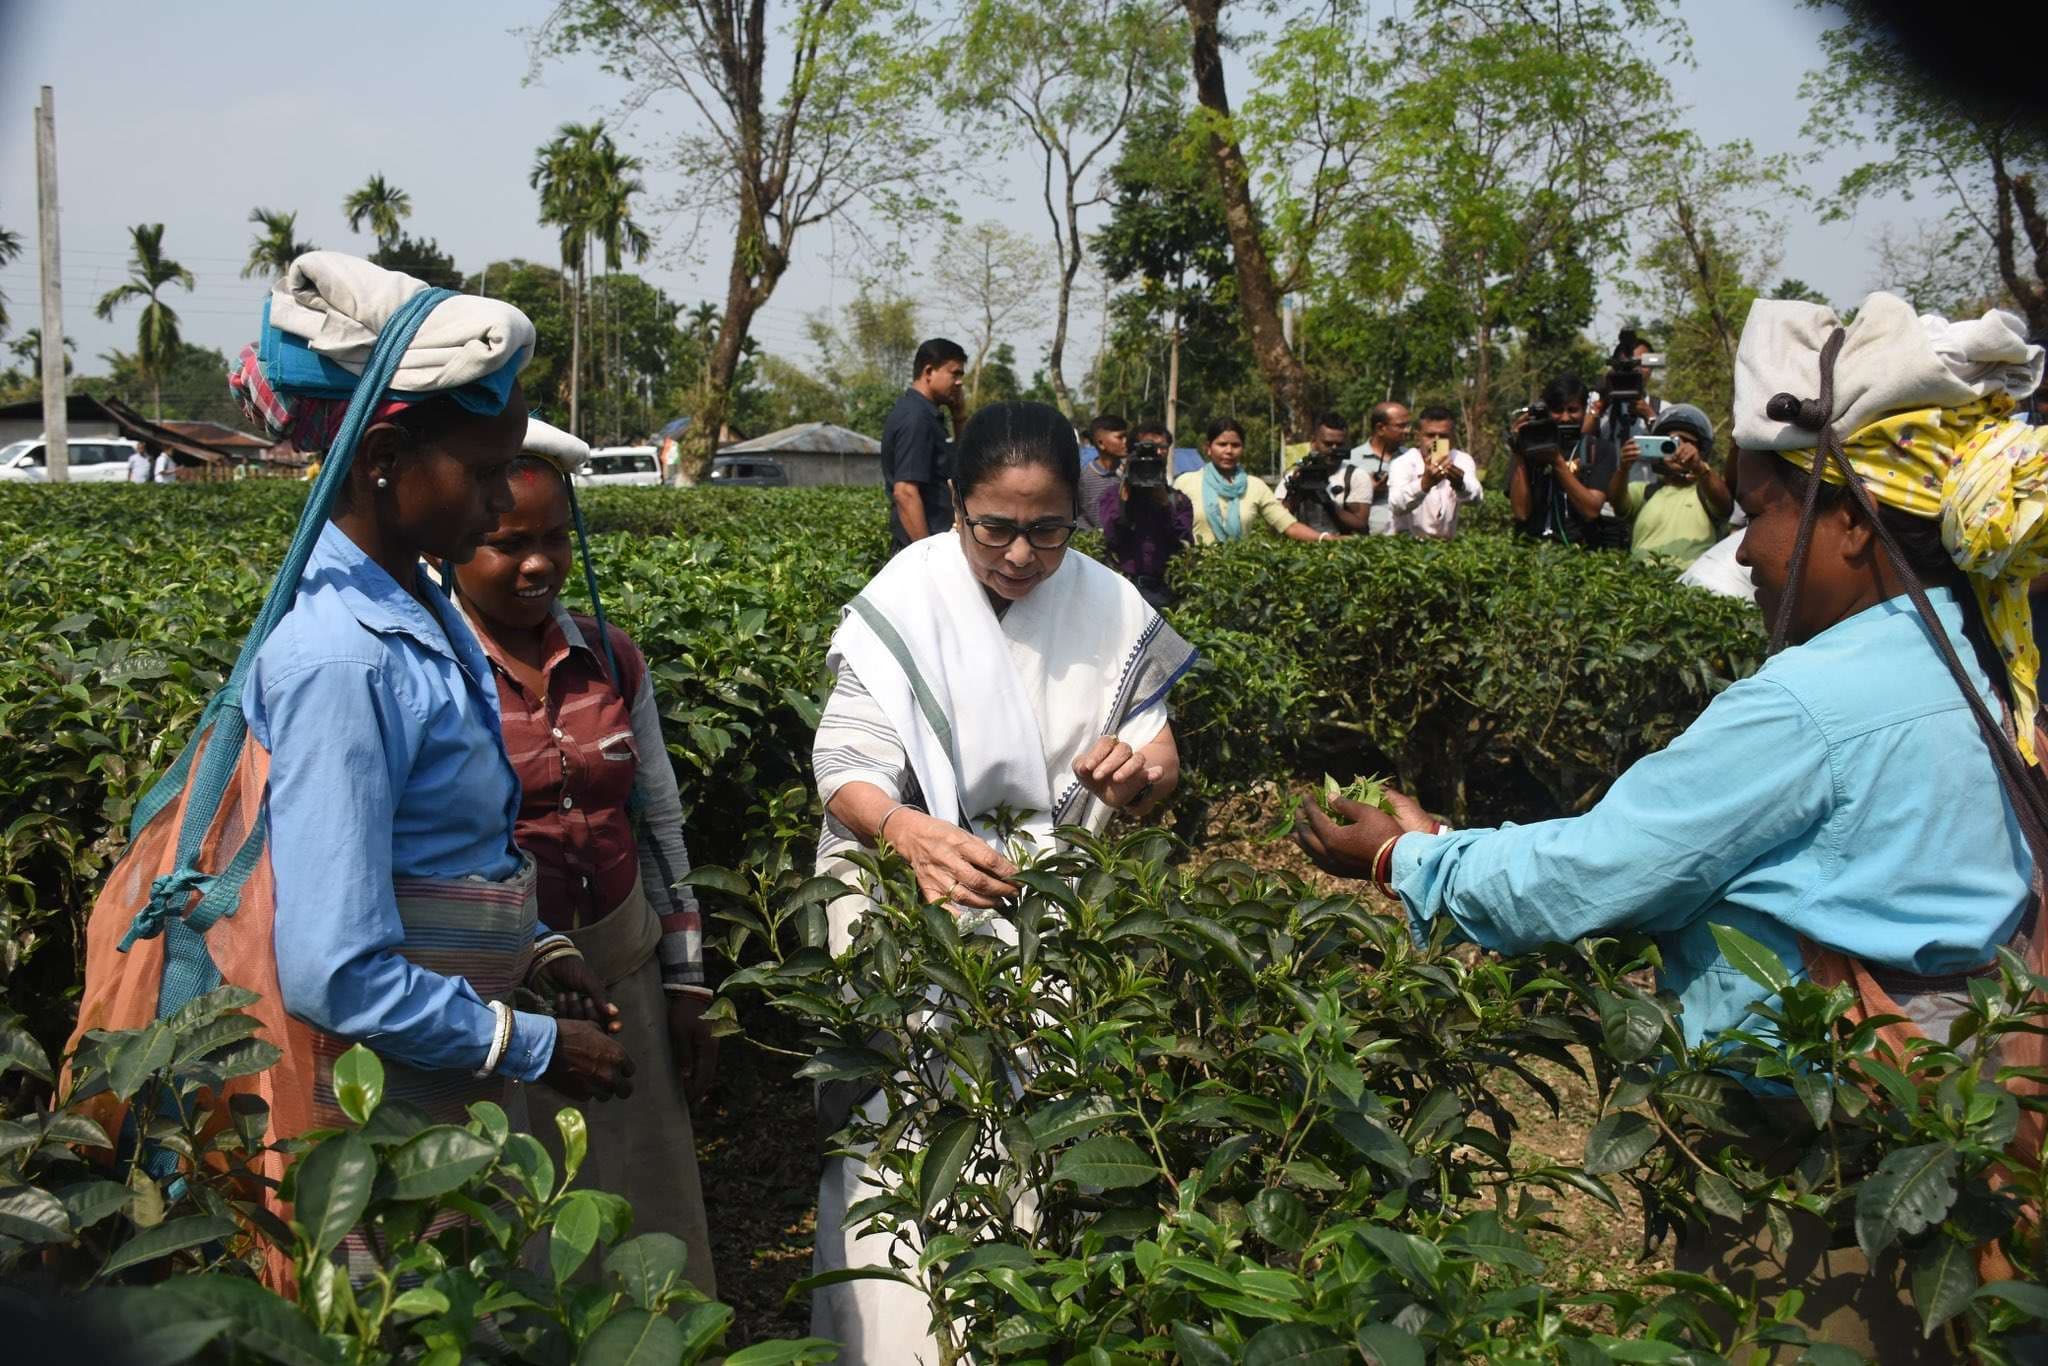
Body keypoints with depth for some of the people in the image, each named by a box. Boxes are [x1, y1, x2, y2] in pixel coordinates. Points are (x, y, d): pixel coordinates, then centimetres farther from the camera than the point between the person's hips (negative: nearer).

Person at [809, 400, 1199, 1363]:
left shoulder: (1107, 607, -3)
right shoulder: (902, 601, -13)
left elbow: (1161, 764, 2)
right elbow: (848, 775, -19)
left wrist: (1138, 775, -23)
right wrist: (909, 832, -41)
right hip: (907, 897, -3)